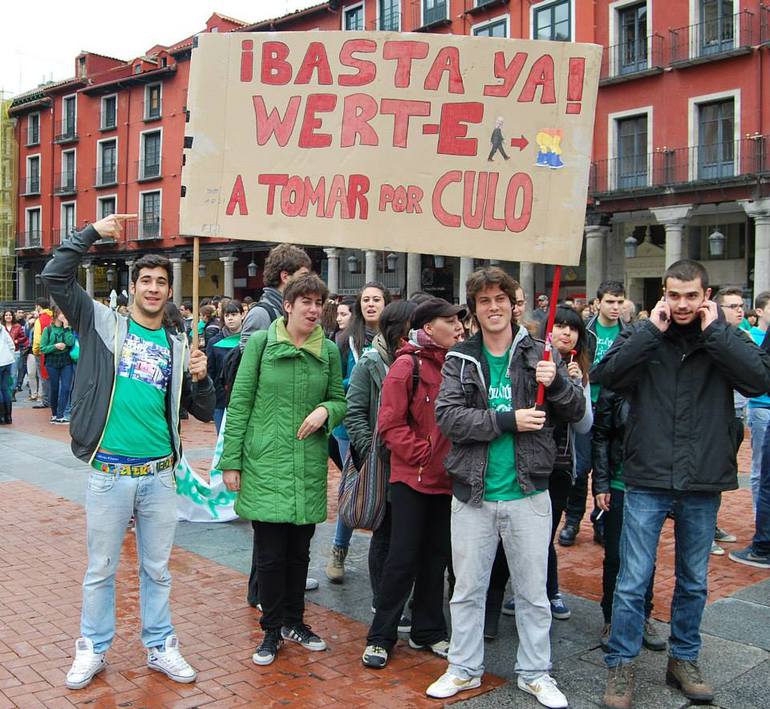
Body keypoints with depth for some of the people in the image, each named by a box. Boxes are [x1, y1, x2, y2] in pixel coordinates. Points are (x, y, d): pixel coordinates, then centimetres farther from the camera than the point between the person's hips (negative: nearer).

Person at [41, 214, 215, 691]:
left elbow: (204, 412, 9)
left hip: (160, 475, 2)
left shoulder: (178, 346, 9)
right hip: (109, 473, -2)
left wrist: (201, 378, -10)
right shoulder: (103, 323, 2)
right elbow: (55, 276, -7)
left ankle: (160, 647, 30)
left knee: (157, 569, 14)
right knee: (101, 570, 12)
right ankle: (93, 649, 30)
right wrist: (93, 234, -8)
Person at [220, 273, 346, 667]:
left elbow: (340, 401, 14)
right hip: (265, 463, -3)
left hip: (310, 466, 3)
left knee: (299, 549, 15)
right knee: (270, 552, 4)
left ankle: (294, 622, 33)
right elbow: (239, 404, -3)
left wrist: (325, 410, -10)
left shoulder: (329, 351, 4)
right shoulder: (261, 343, -4)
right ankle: (272, 629, 22)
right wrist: (231, 461, -6)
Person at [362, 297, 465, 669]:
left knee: (436, 555, 15)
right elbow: (390, 425, -14)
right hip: (412, 477, -6)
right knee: (403, 558, 1)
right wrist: (425, 453, -16)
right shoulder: (408, 365, -11)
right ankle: (380, 636, 16)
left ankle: (428, 631, 29)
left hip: (446, 479, 6)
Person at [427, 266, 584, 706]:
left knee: (533, 591, 12)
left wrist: (557, 382, -19)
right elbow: (448, 416, -12)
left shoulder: (537, 354, 1)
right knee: (468, 589, 14)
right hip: (473, 494, 0)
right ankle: (465, 669, 31)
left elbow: (577, 411, 1)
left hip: (528, 493, 0)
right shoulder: (460, 360, 0)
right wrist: (508, 421, -20)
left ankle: (536, 673, 30)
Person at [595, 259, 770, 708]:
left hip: (704, 485, 2)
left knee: (694, 583, 17)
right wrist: (652, 329, -16)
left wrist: (715, 332, -15)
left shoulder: (727, 339, 2)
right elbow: (607, 375, -16)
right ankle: (622, 667, 17)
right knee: (633, 582, 2)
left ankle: (684, 660, 34)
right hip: (648, 481, -1)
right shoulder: (643, 337, 0)